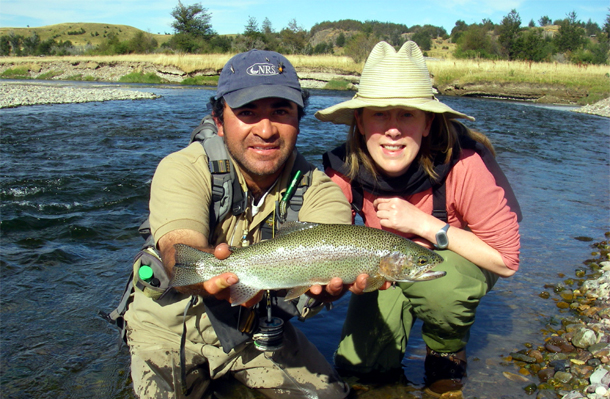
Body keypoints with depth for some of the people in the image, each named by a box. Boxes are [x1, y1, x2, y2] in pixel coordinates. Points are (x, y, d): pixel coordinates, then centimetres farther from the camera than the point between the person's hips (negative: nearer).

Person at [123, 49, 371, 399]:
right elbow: (179, 247, -38)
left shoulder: (318, 189, -14)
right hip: (173, 327, -2)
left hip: (259, 329, 3)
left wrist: (332, 278, -59)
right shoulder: (183, 169, -21)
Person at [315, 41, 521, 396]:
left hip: (463, 258, -2)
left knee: (435, 282, -37)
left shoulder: (464, 167, -33)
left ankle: (448, 353, -3)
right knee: (357, 366, -7)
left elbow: (507, 260, -27)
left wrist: (424, 224, -35)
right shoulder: (345, 170, -23)